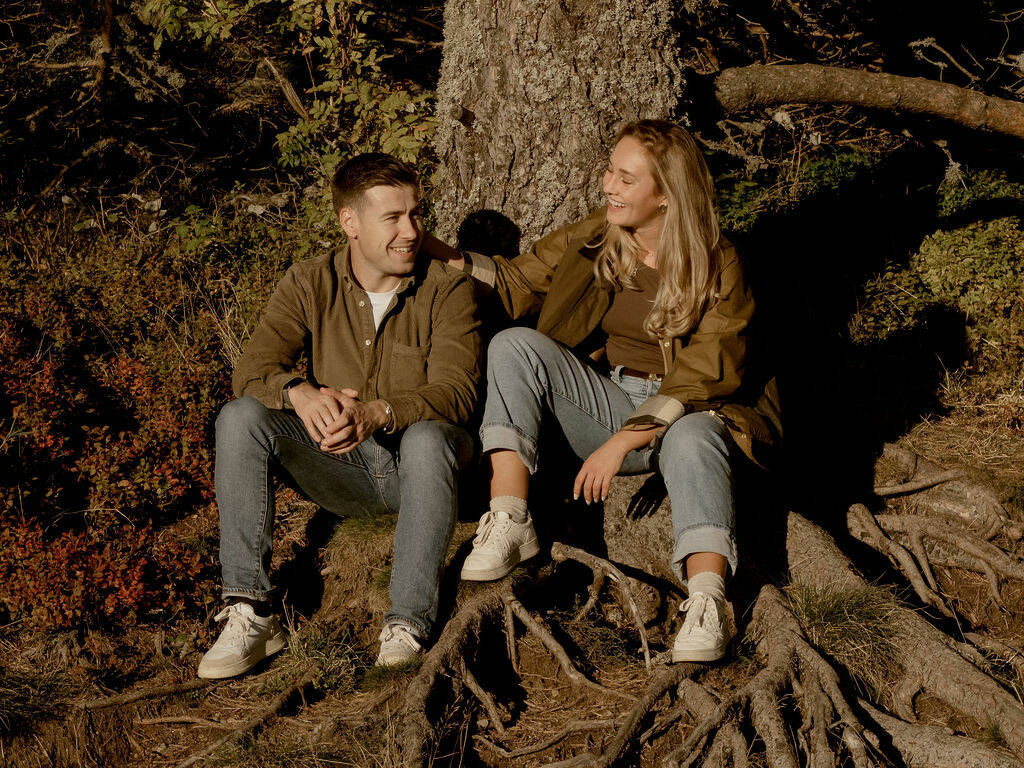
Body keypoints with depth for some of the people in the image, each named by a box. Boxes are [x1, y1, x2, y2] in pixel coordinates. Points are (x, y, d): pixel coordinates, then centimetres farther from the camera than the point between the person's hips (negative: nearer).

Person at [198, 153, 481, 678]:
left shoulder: (449, 289, -6)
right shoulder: (308, 285, 1)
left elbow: (455, 390, -18)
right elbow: (252, 369, -9)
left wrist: (376, 413, -39)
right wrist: (302, 394, -34)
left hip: (416, 473, -3)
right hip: (341, 473, 3)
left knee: (429, 436, -38)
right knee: (240, 418, -21)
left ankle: (407, 631, -39)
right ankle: (250, 615, -26)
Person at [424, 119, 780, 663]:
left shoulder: (717, 269, -10)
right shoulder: (594, 239, 4)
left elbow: (699, 380, -17)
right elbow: (518, 281, 13)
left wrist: (620, 443, -25)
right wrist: (444, 257, -4)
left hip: (681, 414, -4)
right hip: (604, 402, 4)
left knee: (693, 438, -40)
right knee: (514, 345, -19)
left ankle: (706, 604, -54)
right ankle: (509, 525, -28)